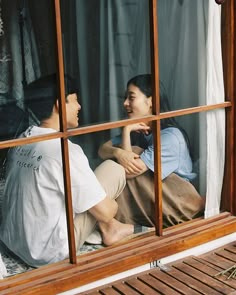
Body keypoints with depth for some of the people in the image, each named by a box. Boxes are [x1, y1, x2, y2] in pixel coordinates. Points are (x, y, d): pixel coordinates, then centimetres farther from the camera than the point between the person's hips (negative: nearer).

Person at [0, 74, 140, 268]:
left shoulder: (22, 141, 1)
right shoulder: (65, 151, -24)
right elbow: (105, 212, -17)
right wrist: (112, 204, 8)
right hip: (50, 253, -7)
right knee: (113, 169, -1)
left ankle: (109, 226, 24)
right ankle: (109, 230, 19)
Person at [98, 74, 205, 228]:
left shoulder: (170, 136, -24)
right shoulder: (138, 130, 3)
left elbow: (128, 172, -28)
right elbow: (102, 149, -7)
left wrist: (127, 130, -22)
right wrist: (117, 152, -30)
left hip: (179, 205, -7)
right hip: (155, 197, 7)